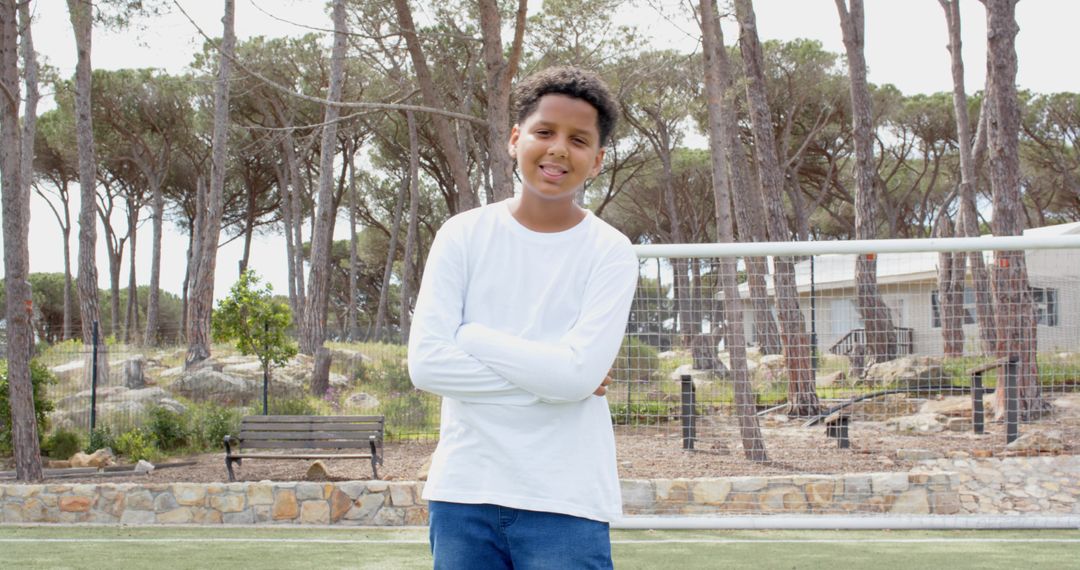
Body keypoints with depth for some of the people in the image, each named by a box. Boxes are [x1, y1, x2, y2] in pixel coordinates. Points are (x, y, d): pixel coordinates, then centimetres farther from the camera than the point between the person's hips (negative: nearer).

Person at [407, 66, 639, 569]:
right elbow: (426, 363, -8)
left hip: (565, 504, -1)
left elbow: (578, 372, -15)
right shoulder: (463, 235, 1)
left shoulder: (610, 253, -3)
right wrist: (546, 379, -11)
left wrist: (472, 336, -8)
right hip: (463, 492, 2)